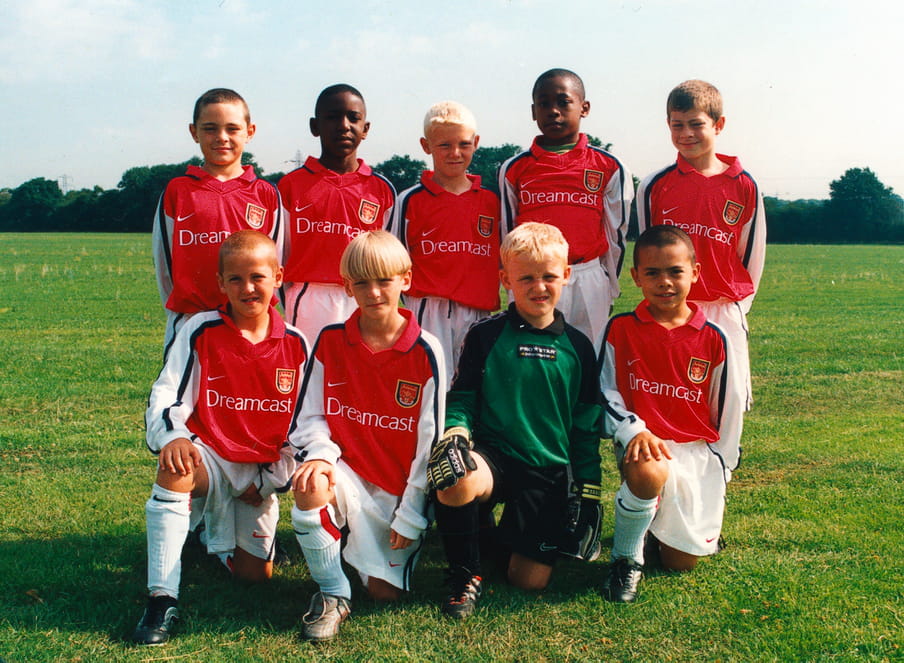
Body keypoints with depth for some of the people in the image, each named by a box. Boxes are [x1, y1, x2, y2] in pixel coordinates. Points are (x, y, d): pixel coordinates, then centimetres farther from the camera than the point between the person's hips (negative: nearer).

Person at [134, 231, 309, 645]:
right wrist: (173, 437, -34)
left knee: (254, 574, -2)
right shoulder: (200, 332, -6)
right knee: (175, 469, -38)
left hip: (262, 473, 3)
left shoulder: (296, 343, -1)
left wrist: (270, 481, -2)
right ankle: (162, 599, -31)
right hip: (209, 457, -2)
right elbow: (166, 396, -11)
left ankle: (220, 528, 34)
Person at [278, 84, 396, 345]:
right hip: (307, 302, -1)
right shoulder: (291, 184, 5)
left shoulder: (382, 190, 9)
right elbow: (279, 258, 8)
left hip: (364, 304, 1)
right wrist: (284, 315, 6)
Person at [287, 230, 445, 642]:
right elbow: (310, 417, 1)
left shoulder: (425, 352, -9)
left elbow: (430, 440, -7)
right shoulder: (330, 341, -3)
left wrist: (410, 517, -7)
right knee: (310, 487, -34)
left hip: (401, 488, 0)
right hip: (349, 473, 1)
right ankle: (332, 593, -12)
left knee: (385, 591, -5)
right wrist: (320, 455, -22)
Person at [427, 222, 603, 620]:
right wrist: (454, 437, -17)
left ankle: (512, 533, 26)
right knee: (456, 482, -37)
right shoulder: (485, 336, 0)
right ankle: (466, 574, -9)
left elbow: (587, 427, 10)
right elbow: (460, 401, 4)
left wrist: (587, 494, 8)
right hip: (492, 456, -1)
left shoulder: (577, 347, 6)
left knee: (530, 580, -9)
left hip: (551, 471, 2)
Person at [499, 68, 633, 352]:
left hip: (589, 285, -1)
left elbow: (616, 236, 8)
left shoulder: (609, 168, 4)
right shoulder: (514, 169, 7)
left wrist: (608, 289, 9)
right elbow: (508, 235, 12)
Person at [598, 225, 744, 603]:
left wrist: (721, 469, 10)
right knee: (647, 472, -40)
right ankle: (626, 558, -12)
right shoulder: (620, 330, -2)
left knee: (681, 562, -2)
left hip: (698, 450, 2)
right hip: (644, 442, -1)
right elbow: (606, 396, 0)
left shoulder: (712, 339, 1)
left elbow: (728, 410, 9)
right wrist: (633, 431, -18)